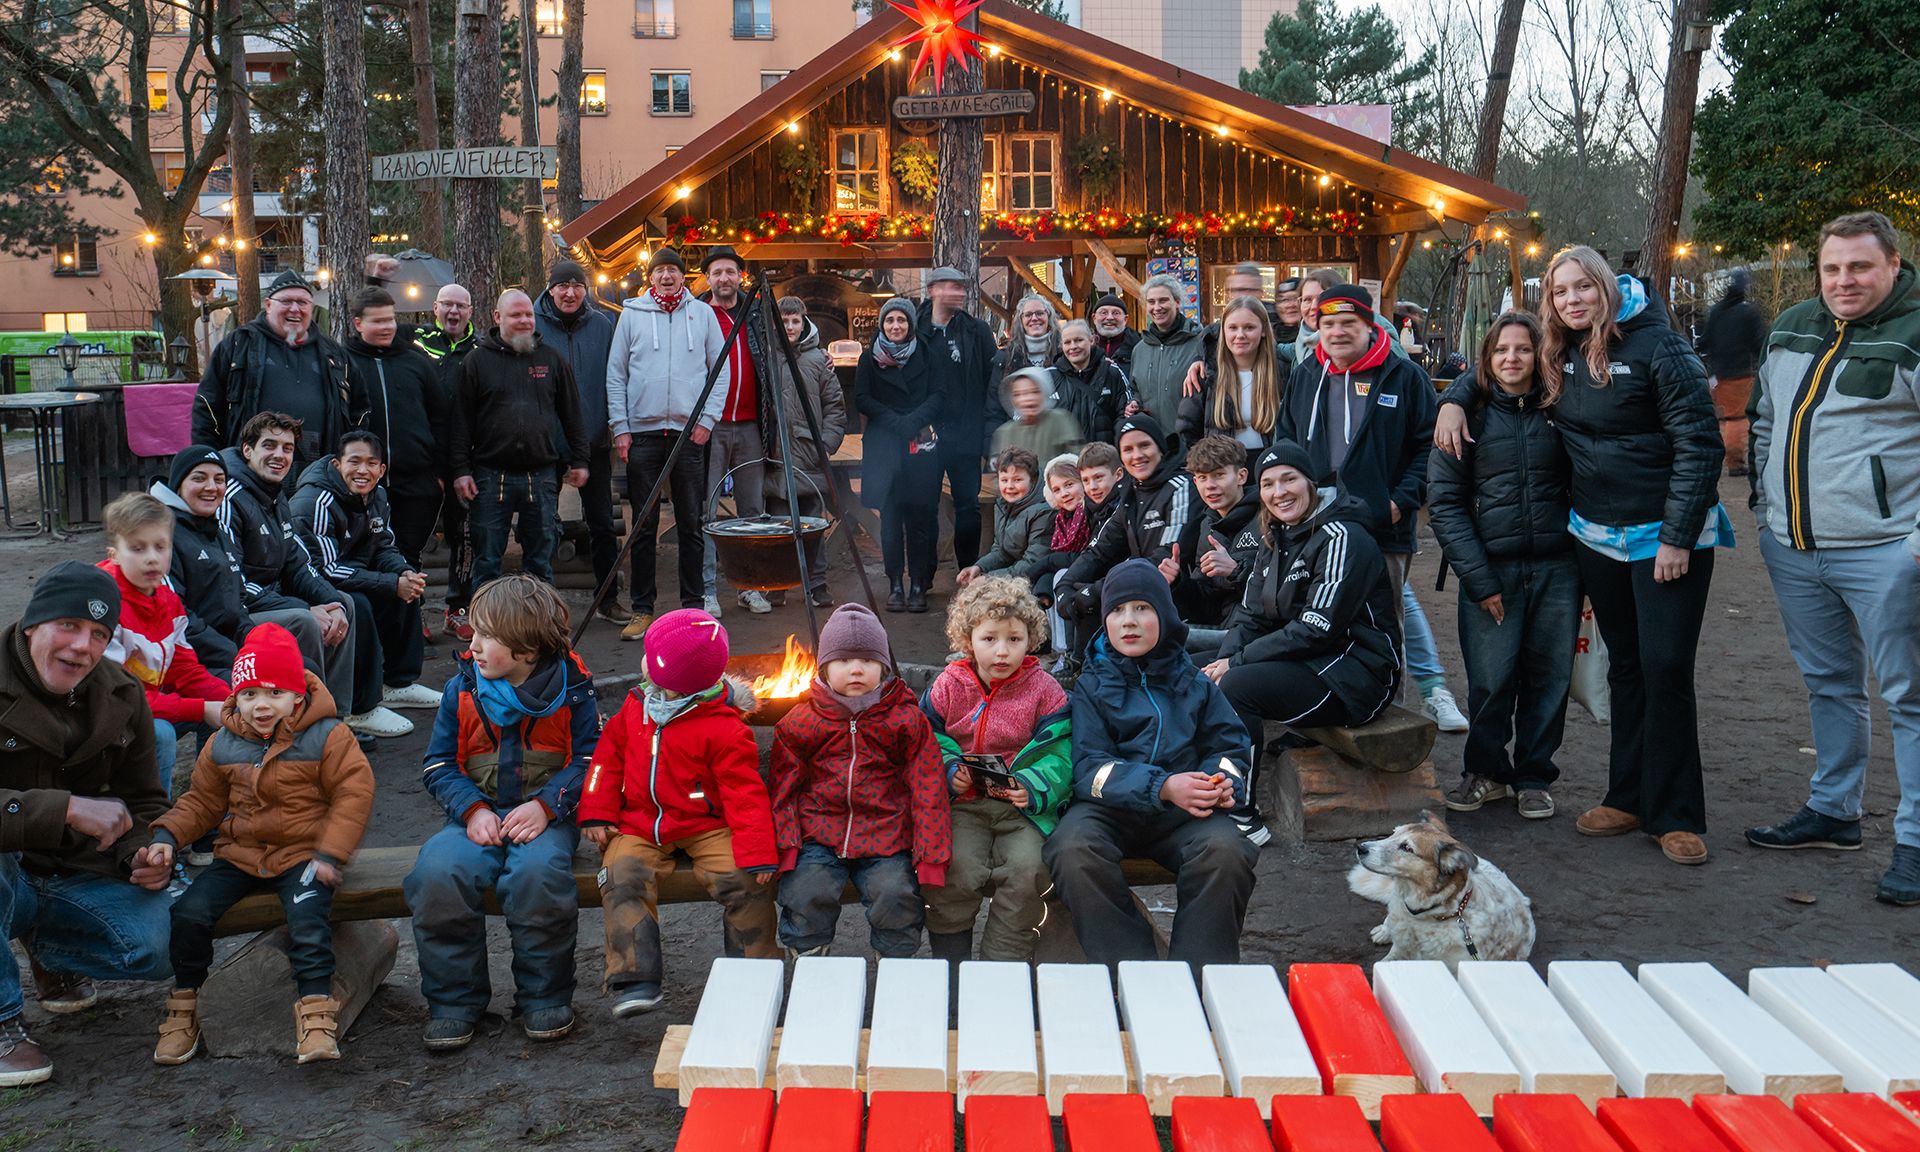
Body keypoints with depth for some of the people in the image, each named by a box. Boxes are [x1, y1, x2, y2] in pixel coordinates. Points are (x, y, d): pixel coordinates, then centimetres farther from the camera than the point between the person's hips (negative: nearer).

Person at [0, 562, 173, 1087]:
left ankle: (48, 950, 16)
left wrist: (145, 854, -10)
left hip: (79, 877, 4)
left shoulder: (122, 696, 1)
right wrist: (67, 809, -38)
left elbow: (143, 803, 11)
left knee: (158, 949, -19)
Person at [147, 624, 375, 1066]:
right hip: (239, 854, 4)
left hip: (303, 852, -4)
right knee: (189, 911, -13)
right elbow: (201, 801, 16)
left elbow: (354, 792, -10)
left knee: (308, 918, -28)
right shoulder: (222, 745, 5)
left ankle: (315, 1011, -18)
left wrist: (329, 853, -17)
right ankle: (183, 1002, 7)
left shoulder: (326, 736, -8)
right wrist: (167, 835, -2)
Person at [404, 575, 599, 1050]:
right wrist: (473, 809, -10)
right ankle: (454, 1001, -8)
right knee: (437, 875, -28)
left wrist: (546, 805, -16)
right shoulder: (462, 689, 5)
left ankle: (544, 997, -12)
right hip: (478, 816, 3)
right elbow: (439, 765, 7)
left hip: (544, 815, -3)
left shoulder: (569, 689, -2)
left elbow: (590, 759, -2)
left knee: (538, 872, -35)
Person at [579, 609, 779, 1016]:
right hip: (639, 826, 4)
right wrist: (597, 813, 1)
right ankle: (634, 980, -19)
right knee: (622, 876, -23)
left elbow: (745, 792, -15)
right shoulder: (634, 707, 6)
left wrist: (757, 852, -24)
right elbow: (608, 757, 13)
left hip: (706, 827, -4)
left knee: (745, 880, -22)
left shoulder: (724, 729, -13)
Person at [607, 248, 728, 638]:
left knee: (692, 524, 4)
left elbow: (720, 371, 8)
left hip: (689, 431, 0)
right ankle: (642, 609, 9)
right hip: (642, 431, 0)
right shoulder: (632, 314, 7)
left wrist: (708, 419, -3)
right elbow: (615, 375, 6)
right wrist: (620, 427, -2)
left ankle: (693, 603, 12)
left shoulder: (703, 313, 8)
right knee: (644, 526, 3)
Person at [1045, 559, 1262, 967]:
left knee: (1225, 851, -32)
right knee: (1074, 850, -34)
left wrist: (1222, 780, -12)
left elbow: (1230, 746, 15)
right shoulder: (1091, 685, 11)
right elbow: (1088, 768, -2)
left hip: (1185, 812, 2)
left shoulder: (1194, 684, 19)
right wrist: (1161, 787, -19)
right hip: (1110, 810, -1)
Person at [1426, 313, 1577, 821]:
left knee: (1548, 676, 6)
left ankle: (1533, 778, 23)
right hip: (1491, 566, -2)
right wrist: (1478, 579, -8)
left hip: (1556, 567, 2)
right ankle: (1485, 771, 18)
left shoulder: (1559, 411, 7)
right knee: (1491, 679, -4)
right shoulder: (1469, 414, 1)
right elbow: (1445, 501, -2)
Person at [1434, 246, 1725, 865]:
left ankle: (1675, 816, 4)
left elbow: (1700, 443, -15)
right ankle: (1628, 798, 21)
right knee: (1625, 667, 12)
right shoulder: (1560, 355, 5)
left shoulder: (1657, 347, -13)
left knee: (1666, 668, -6)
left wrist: (1678, 537, -18)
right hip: (1597, 535, 6)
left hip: (1667, 535, -6)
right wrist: (1454, 401, 3)